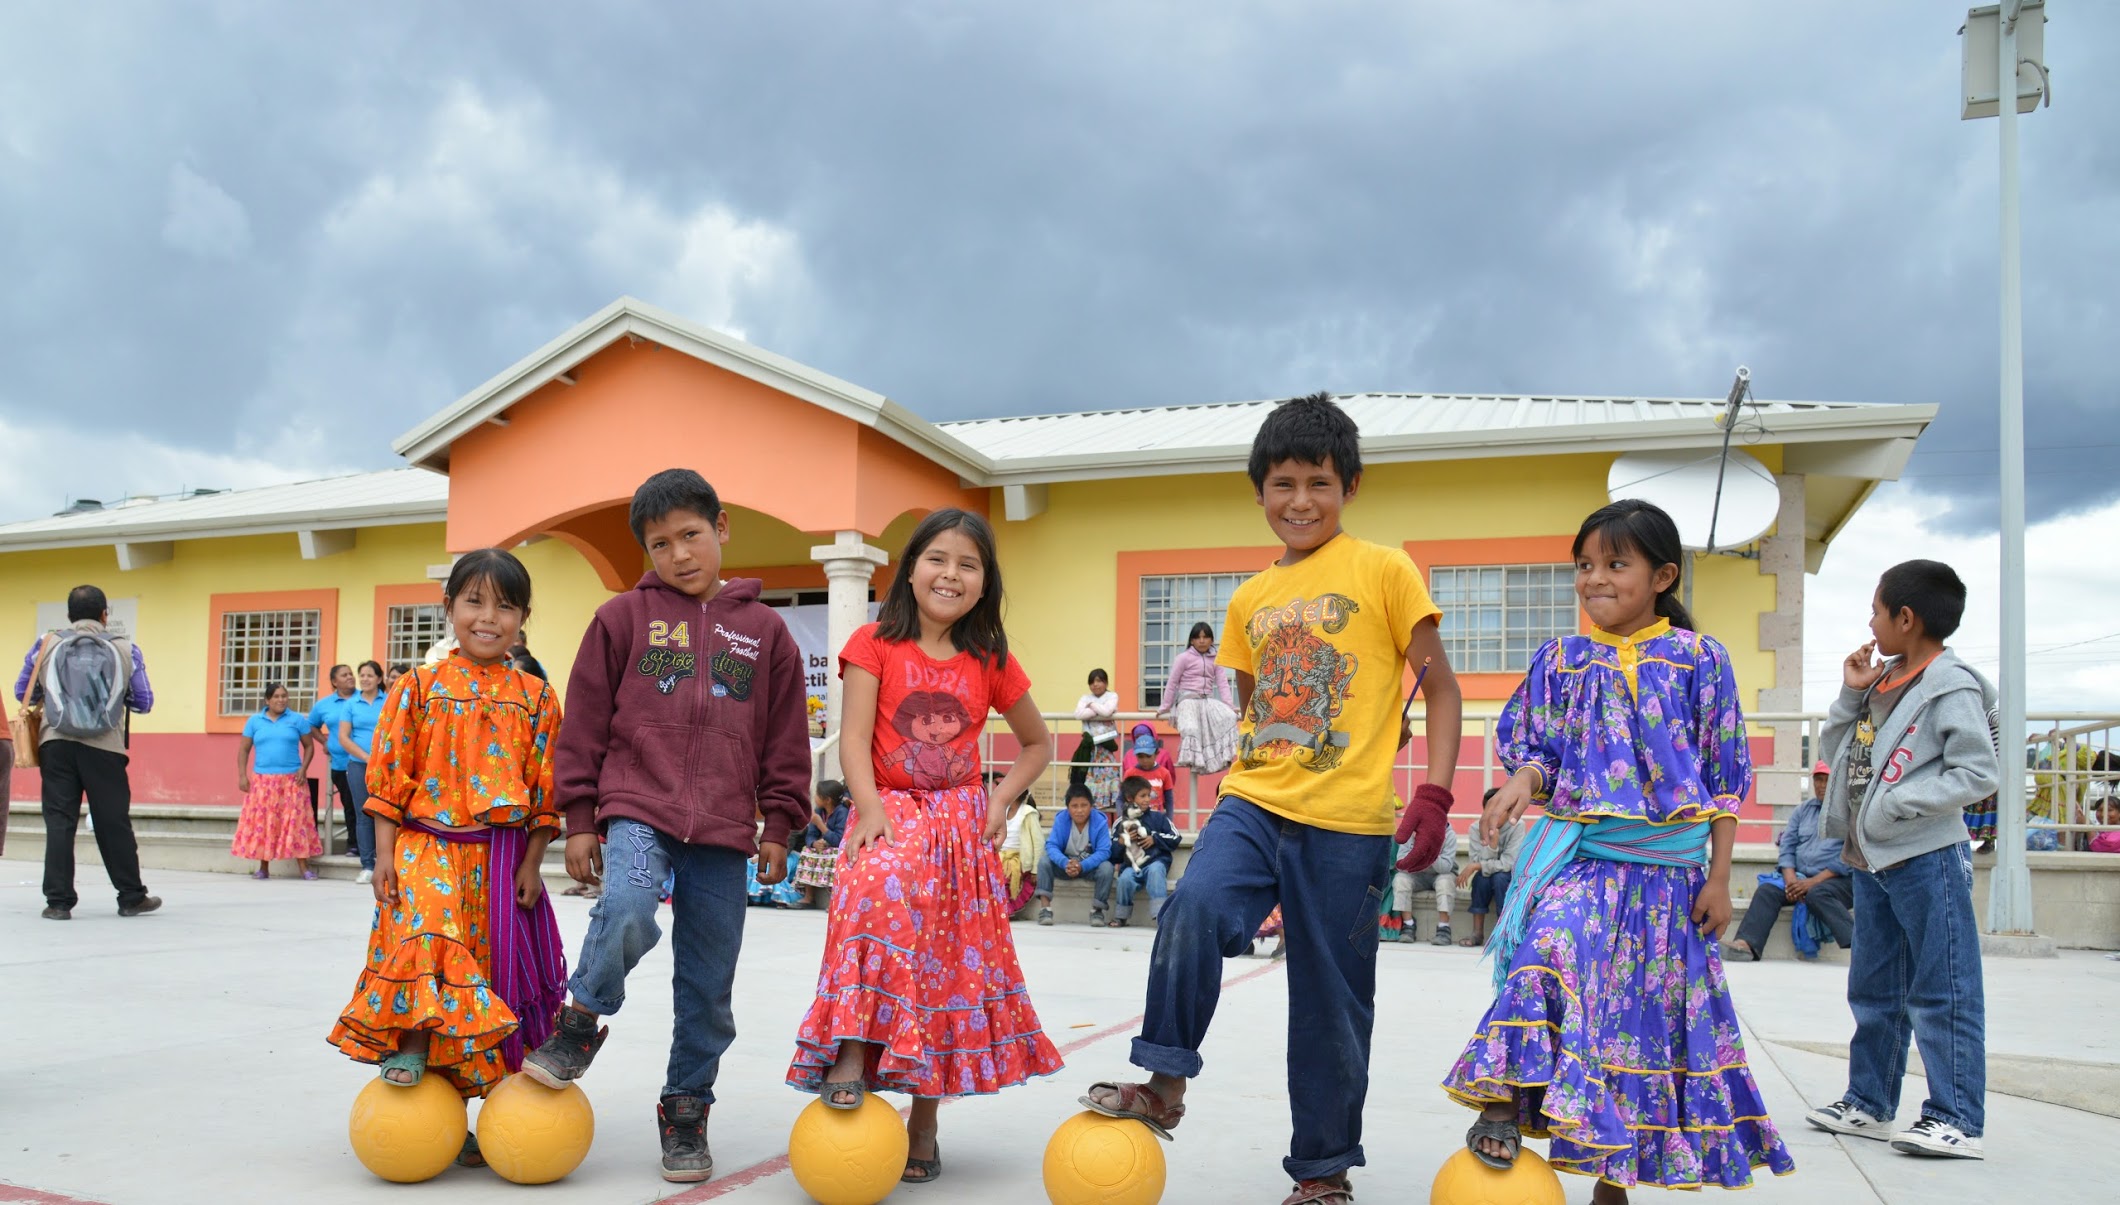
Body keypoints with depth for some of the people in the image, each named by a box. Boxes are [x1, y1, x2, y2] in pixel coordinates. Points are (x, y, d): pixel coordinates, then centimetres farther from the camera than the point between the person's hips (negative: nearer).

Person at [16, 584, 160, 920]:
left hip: (56, 743, 1)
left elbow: (23, 693, 13)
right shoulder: (125, 648, 4)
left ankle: (58, 901, 2)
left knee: (59, 821, 4)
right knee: (113, 823, 6)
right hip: (105, 748, -1)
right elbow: (144, 703, 5)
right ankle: (131, 897, 14)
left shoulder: (47, 645, 7)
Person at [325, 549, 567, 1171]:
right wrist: (384, 854, -4)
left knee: (488, 967, 5)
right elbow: (390, 776, 1)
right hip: (427, 846, -1)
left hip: (500, 856, 1)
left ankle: (461, 1101, 18)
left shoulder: (536, 699, 4)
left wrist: (531, 863, -1)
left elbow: (546, 789, 3)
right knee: (425, 932, -29)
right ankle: (409, 1045, -11)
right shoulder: (419, 688, 2)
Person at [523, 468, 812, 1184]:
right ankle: (581, 1026, -4)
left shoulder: (763, 630, 9)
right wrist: (579, 820, 3)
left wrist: (778, 827, 7)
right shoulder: (623, 618, 6)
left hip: (724, 833, 2)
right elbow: (585, 724, 7)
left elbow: (786, 741, 12)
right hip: (638, 809, -2)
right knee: (627, 913, -31)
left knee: (709, 988, 6)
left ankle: (686, 1110, 24)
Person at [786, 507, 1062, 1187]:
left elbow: (1038, 744, 17)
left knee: (952, 967, 0)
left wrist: (1002, 799, 1)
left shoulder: (991, 662, 6)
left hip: (962, 824, 3)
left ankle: (923, 1124, 14)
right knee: (879, 893, -35)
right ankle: (851, 1052, -30)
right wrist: (871, 810, -26)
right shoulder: (875, 645, -1)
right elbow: (854, 740, -10)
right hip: (890, 814, -3)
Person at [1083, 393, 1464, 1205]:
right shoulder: (1249, 599, 13)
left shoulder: (1383, 570, -1)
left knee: (1330, 1000, 5)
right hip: (1253, 803, 3)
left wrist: (1435, 793, -12)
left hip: (1346, 824, -3)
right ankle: (1164, 1082, -10)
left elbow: (1440, 688, 0)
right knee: (1194, 909, -25)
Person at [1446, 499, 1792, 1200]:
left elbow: (1724, 778, 4)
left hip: (1665, 868, 0)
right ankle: (1504, 1103, -23)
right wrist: (1521, 782, -16)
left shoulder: (1698, 660, 2)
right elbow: (1536, 750, 9)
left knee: (1641, 1010, 5)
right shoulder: (1560, 661, 6)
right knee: (1549, 946, -29)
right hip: (1577, 853, 0)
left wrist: (1718, 878, 1)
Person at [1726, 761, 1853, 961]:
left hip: (1840, 880, -5)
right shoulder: (1804, 809, 19)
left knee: (1817, 895, -36)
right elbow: (1787, 846, 12)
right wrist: (1791, 880, -7)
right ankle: (1746, 944, -39)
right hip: (1801, 877, 5)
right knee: (1767, 890, -21)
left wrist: (1814, 881, -17)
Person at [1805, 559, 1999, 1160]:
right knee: (1873, 990, 16)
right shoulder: (1881, 680, 12)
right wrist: (1850, 693, 3)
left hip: (1927, 860, -9)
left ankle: (1957, 1118, 3)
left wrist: (1898, 803, -20)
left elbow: (1980, 772, -18)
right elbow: (1833, 749, 16)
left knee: (1941, 992, -3)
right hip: (1871, 861, 9)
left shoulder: (1950, 687, -12)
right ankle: (1869, 1103, 26)